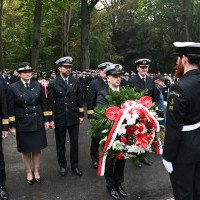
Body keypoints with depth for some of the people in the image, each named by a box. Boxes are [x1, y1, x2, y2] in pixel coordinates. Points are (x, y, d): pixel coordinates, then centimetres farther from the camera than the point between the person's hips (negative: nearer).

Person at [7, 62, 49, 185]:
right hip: (22, 124, -2)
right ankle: (29, 173, 29)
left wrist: (46, 120, 4)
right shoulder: (13, 88, -5)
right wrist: (12, 126, -4)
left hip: (38, 123, 2)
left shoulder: (38, 86, 2)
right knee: (25, 150, 9)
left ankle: (36, 171, 28)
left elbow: (44, 104, 8)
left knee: (37, 149, 10)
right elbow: (10, 108, -3)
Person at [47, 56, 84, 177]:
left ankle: (74, 165, 25)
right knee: (60, 144, 11)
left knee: (75, 142, 9)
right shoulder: (53, 83, -4)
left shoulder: (75, 81, 4)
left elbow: (79, 99, 9)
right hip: (59, 118, -2)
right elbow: (50, 103, -3)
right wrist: (51, 119, -6)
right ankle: (62, 165, 28)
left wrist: (81, 115, 6)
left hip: (74, 117, 2)